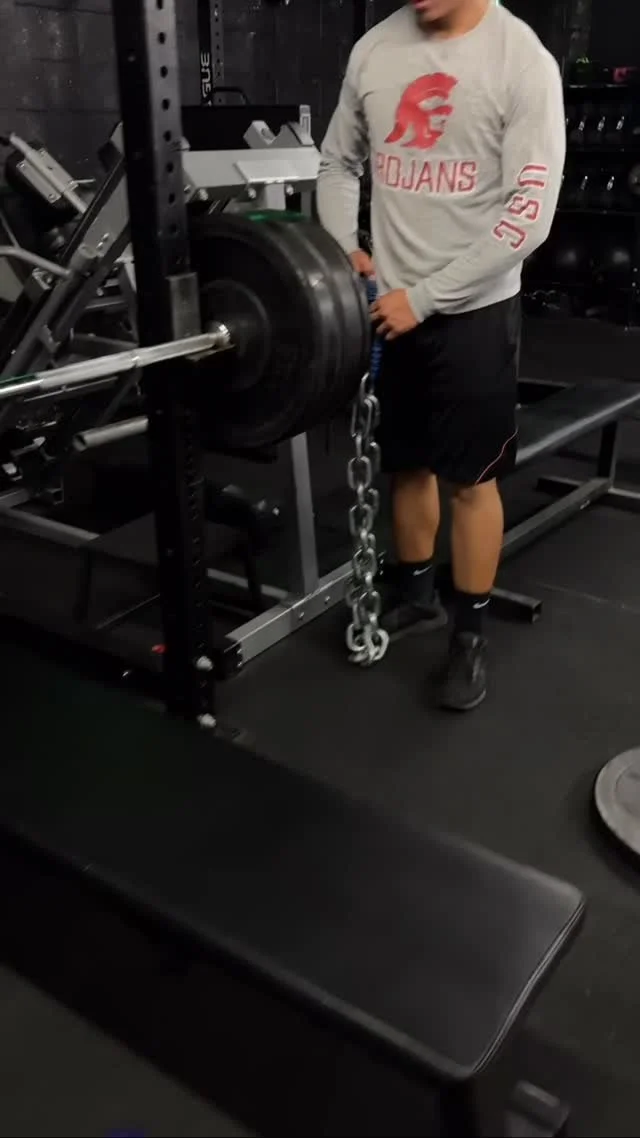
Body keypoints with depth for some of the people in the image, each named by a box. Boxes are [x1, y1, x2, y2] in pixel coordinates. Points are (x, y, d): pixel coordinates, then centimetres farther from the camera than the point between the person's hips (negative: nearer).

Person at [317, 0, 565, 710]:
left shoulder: (522, 60, -12)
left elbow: (530, 215, -17)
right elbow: (339, 162, 17)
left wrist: (424, 296, -19)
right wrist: (341, 250, -1)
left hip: (473, 308, -5)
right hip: (386, 304, 5)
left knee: (470, 479, 3)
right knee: (406, 462, 16)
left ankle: (470, 635, 19)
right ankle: (412, 593, 36)